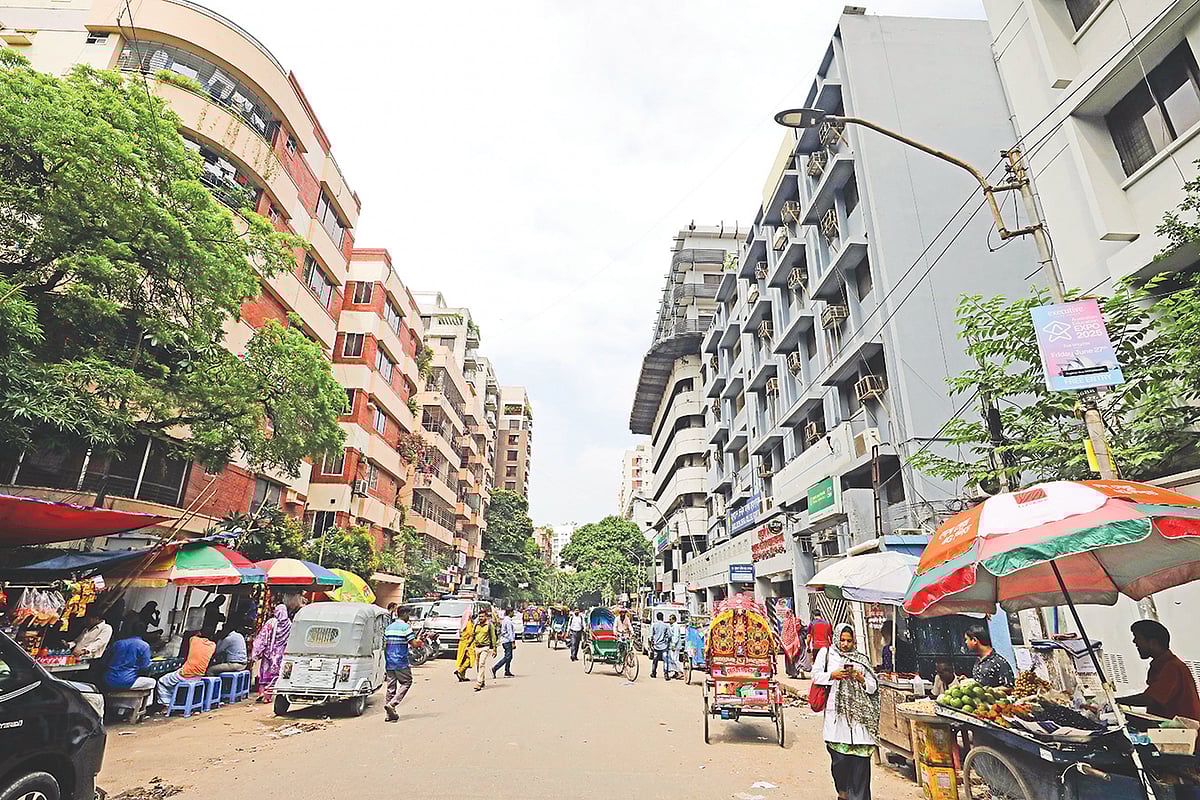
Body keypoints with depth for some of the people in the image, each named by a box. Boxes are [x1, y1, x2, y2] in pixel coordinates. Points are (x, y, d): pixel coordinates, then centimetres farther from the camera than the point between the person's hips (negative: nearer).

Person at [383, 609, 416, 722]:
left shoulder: (389, 627, 12)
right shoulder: (406, 627, -10)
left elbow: (385, 646, 14)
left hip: (390, 663, 7)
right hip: (401, 663, -7)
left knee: (391, 686, 10)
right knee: (406, 683, 5)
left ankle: (390, 714, 11)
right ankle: (391, 704, -9)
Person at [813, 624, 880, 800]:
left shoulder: (861, 659, 16)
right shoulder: (826, 653, 10)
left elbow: (873, 687, 14)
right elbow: (816, 676, 5)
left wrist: (861, 678, -4)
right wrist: (833, 675, -9)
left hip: (859, 712, 2)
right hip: (836, 711, -2)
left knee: (861, 755, -5)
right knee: (839, 757, -3)